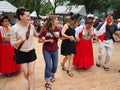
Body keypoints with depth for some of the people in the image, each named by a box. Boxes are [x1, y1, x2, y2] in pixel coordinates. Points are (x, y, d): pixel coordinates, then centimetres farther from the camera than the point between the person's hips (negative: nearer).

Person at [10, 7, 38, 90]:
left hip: (31, 52, 2)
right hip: (21, 53, -2)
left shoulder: (31, 26, -5)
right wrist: (21, 40, -27)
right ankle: (30, 82, 40)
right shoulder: (14, 28, -15)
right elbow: (12, 43, -12)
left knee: (31, 72, 3)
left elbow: (36, 35, 17)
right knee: (26, 72, 9)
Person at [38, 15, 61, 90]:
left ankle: (52, 74, 47)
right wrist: (48, 40, -24)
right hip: (46, 51, -4)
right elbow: (39, 40, -13)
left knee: (55, 65, 14)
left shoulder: (58, 29, -8)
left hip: (55, 50, 4)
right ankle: (48, 83, 16)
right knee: (48, 66, -3)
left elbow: (61, 37, 11)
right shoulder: (45, 30, -19)